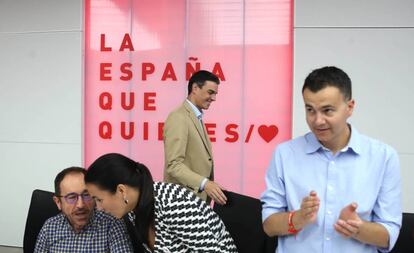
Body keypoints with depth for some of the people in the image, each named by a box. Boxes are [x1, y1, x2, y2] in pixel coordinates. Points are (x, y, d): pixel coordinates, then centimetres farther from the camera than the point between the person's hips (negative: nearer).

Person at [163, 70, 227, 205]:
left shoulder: (197, 118, 15)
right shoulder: (178, 118, -15)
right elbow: (174, 164, -23)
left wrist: (208, 185, 10)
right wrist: (204, 184, -32)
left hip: (199, 197, 9)